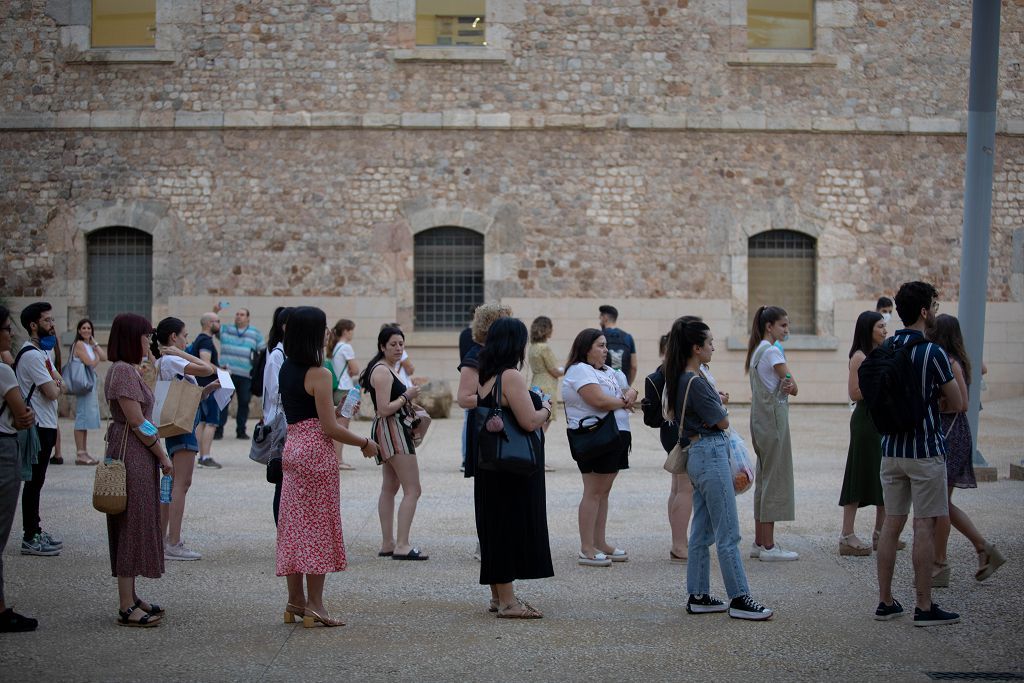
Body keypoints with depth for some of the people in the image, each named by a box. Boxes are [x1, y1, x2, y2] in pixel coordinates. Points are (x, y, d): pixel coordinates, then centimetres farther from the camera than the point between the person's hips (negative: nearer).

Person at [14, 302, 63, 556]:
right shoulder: (31, 355, -16)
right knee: (34, 481, -6)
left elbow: (59, 383, 15)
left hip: (46, 426, 10)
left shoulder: (42, 352, 16)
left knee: (37, 480, 14)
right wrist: (56, 385, 2)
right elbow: (53, 392, -20)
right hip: (38, 427, -10)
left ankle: (35, 531, 21)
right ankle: (30, 539, -3)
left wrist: (55, 383, -7)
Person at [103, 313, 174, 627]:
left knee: (134, 526, 14)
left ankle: (129, 598, 21)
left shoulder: (128, 370, 15)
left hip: (136, 456, 10)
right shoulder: (124, 371, -17)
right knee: (133, 525, -6)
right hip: (133, 456, -10)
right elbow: (137, 422, -19)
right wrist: (163, 456, -12)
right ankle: (127, 607, -3)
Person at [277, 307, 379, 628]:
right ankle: (314, 604, 1)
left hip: (292, 446, 8)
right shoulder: (318, 374, -14)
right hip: (316, 452, -8)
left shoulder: (286, 370, 10)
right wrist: (365, 443, -4)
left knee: (294, 525, 11)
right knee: (318, 525, -2)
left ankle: (295, 600, 16)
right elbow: (330, 427, -16)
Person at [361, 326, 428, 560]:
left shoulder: (387, 369, 16)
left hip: (393, 431, 12)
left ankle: (387, 544, 20)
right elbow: (384, 409, -23)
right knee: (413, 489, -13)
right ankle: (402, 545, -16)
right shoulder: (382, 371, -16)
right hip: (391, 429, -12)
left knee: (390, 487, 14)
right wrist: (406, 396, -13)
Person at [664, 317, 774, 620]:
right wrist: (720, 407, 9)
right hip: (711, 454, -10)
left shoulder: (681, 379, 9)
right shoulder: (696, 383, -19)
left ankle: (697, 596, 17)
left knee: (702, 532, 13)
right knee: (728, 533, -4)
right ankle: (739, 599, -1)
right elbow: (723, 422, -13)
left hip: (698, 455, 10)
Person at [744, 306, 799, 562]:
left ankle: (760, 542, 17)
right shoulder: (772, 351, -14)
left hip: (761, 420, 10)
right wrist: (789, 385, 3)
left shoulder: (757, 351, 15)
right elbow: (793, 387, -15)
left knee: (764, 478, 13)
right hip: (773, 418, -10)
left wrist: (782, 386, -12)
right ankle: (768, 546, -4)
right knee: (775, 479, -6)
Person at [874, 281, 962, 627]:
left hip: (891, 449, 6)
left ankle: (885, 601, 14)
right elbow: (957, 404, -8)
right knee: (925, 526, -1)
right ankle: (924, 607, 2)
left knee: (891, 523, 10)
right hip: (925, 450, -6)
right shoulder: (933, 353, -14)